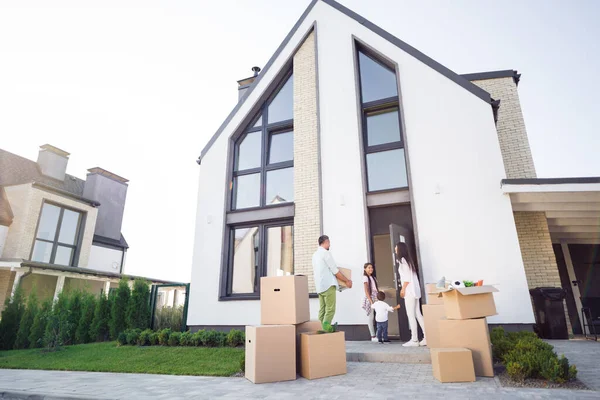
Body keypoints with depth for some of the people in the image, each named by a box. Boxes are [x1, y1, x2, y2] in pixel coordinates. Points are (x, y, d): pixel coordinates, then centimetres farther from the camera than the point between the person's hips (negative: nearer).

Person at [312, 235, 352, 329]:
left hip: (319, 287, 8)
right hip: (328, 285, -8)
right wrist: (347, 281, -1)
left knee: (322, 310, 5)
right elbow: (335, 271, -10)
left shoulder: (315, 254, 16)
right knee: (330, 310, -8)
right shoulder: (326, 253, -9)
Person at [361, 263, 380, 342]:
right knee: (371, 317, -3)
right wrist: (371, 301, -15)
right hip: (369, 299, -6)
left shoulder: (374, 278, 18)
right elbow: (366, 291, -9)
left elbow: (377, 290, 15)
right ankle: (373, 336, 0)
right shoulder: (365, 277, -2)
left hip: (376, 299, 6)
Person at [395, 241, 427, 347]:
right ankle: (427, 338, 8)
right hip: (414, 290, 9)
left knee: (411, 316, -6)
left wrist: (403, 289, -11)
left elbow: (407, 277, -16)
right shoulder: (407, 259, 17)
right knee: (417, 314, 9)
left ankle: (414, 340, -3)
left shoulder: (402, 260, -10)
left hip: (409, 291, -9)